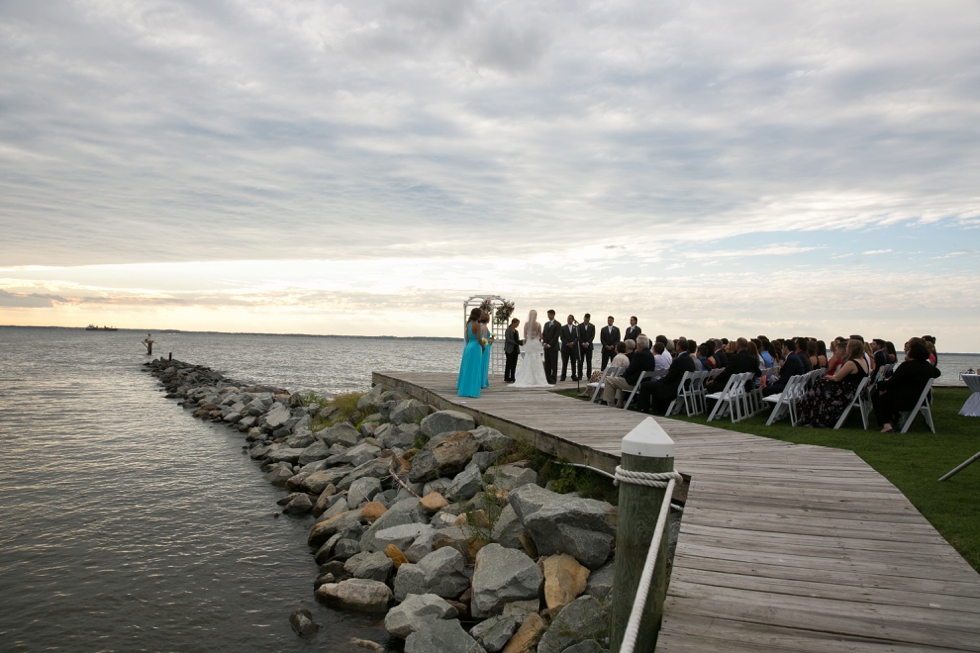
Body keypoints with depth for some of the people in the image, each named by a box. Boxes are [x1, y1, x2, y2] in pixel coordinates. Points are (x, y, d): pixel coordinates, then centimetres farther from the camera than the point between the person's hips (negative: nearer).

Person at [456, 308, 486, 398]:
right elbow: (479, 339, -17)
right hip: (475, 348, -8)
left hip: (468, 347, 8)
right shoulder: (477, 324, -13)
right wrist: (483, 347, -1)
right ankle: (471, 391, -1)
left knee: (467, 370, 17)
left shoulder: (468, 324, 9)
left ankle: (461, 389, 25)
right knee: (474, 370, -3)